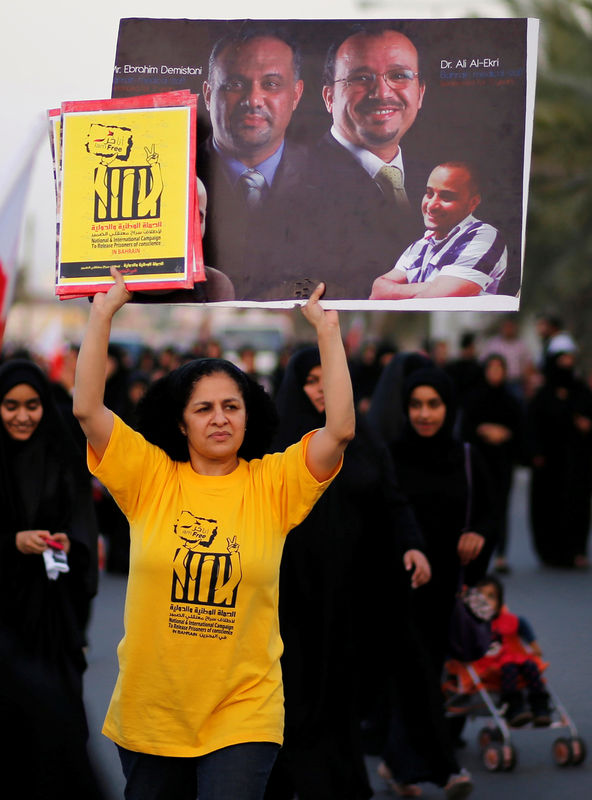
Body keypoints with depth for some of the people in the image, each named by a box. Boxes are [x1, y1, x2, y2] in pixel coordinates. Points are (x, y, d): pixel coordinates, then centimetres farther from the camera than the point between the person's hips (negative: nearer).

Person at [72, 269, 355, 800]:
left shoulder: (273, 484, 0)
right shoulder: (150, 478, 0)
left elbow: (341, 428, -11)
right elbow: (87, 408, -7)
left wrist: (327, 327, -10)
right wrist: (104, 313, -7)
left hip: (243, 712, -1)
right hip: (150, 712, 2)